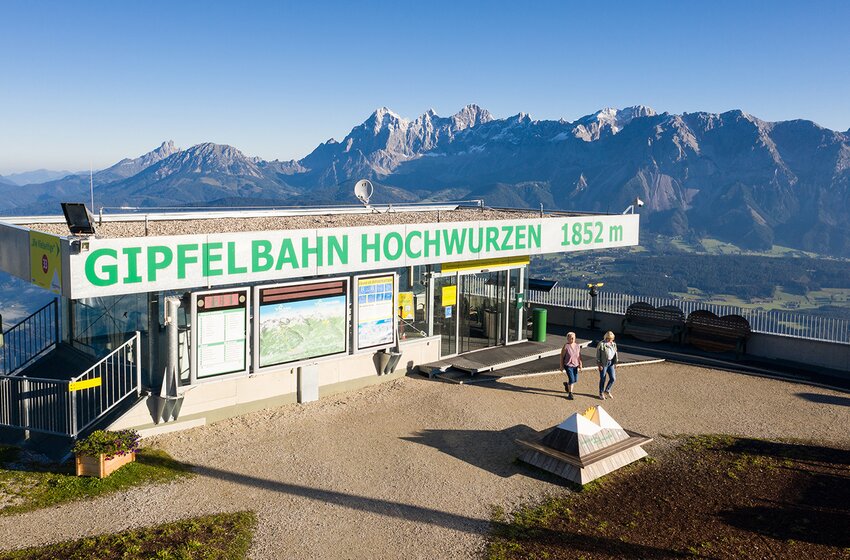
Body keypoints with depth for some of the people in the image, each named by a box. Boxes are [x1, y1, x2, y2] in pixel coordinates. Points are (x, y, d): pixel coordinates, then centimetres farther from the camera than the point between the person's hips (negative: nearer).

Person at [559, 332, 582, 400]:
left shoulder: (577, 346, 2)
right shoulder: (566, 346, -12)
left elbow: (579, 356, 9)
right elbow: (562, 356, -7)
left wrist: (580, 364, -2)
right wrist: (561, 366, -7)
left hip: (575, 365, 5)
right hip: (568, 365, -5)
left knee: (575, 380, 11)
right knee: (571, 379, -11)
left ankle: (566, 384, 43)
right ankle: (570, 394, 5)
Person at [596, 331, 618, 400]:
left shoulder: (614, 344, 7)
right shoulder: (601, 344, -10)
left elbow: (615, 354, 14)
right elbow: (598, 355, -9)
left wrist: (615, 363, 11)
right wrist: (599, 365, -12)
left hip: (611, 363, 5)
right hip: (603, 364, -5)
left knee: (613, 378, 2)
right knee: (602, 379, 4)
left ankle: (607, 391, 25)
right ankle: (601, 393, 21)